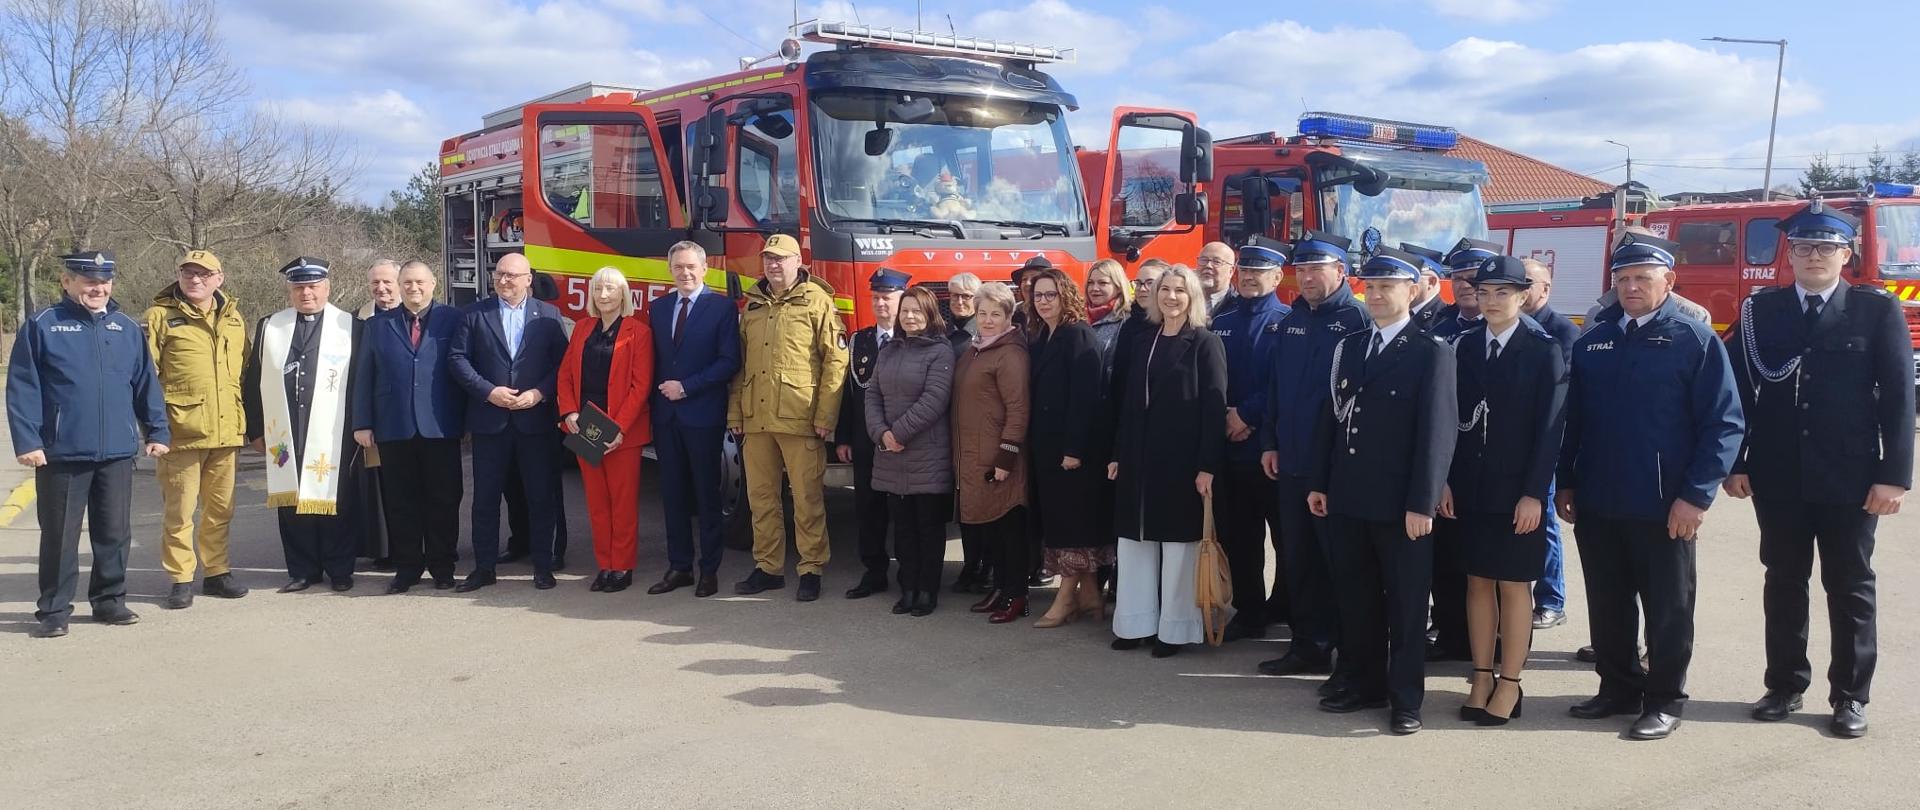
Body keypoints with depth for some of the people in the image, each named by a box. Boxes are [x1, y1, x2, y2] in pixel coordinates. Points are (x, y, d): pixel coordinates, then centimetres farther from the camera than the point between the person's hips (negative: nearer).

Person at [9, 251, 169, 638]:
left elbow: (146, 383, 11)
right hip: (61, 453, -3)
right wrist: (27, 440, -11)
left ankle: (109, 600, 23)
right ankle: (53, 610, 15)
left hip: (117, 451, 3)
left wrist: (156, 431, 7)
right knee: (59, 535, 5)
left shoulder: (127, 328, 8)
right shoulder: (41, 326, -2)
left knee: (115, 532, 10)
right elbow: (22, 388, -5)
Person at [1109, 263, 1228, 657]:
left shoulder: (1206, 343, -6)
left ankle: (1174, 628, 13)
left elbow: (1215, 406, -11)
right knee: (1135, 539, 9)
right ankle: (1136, 622, 19)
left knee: (1178, 541, 3)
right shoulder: (1144, 343, 12)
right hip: (1140, 456, 6)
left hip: (1183, 458, -6)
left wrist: (1207, 465, -17)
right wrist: (1118, 454, 8)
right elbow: (1129, 403, 12)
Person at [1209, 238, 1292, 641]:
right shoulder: (1220, 321, 12)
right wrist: (1225, 418, -7)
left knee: (1285, 534, 5)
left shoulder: (1288, 322, -2)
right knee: (1237, 535, 9)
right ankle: (1248, 612, 19)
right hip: (1229, 445, 4)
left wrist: (1248, 416, -14)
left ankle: (1286, 608, 18)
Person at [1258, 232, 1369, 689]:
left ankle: (1353, 660, 9)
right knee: (1297, 560, 13)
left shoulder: (1358, 319, -8)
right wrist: (1270, 442, 11)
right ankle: (1309, 645, 24)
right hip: (1291, 463, 7)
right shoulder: (1292, 322, 13)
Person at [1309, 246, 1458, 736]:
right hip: (1347, 498, 6)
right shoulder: (1348, 348, 13)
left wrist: (1422, 503, -16)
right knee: (1356, 598, 13)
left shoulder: (1432, 352, -6)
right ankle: (1366, 684, 26)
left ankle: (1406, 698, 16)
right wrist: (1319, 483, 10)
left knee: (1406, 603, 5)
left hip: (1400, 504, -6)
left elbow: (1438, 431, -11)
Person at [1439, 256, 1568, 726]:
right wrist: (1444, 480, 0)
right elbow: (1452, 416, 6)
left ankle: (1510, 684, 12)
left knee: (1514, 585, 3)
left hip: (1518, 490, -4)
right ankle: (1482, 679, 19)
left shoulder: (1544, 350, -5)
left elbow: (1549, 427, -9)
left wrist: (1534, 492, -14)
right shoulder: (1464, 346, 5)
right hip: (1470, 487, 4)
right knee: (1478, 581, 9)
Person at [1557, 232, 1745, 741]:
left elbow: (1724, 423, -9)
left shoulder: (1696, 341, -5)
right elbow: (1572, 416, 14)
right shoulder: (1592, 341, 9)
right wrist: (1565, 482, 9)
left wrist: (1696, 495, -15)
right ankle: (1618, 687, 29)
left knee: (1667, 608, 7)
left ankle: (1665, 700, 20)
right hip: (1596, 504, 5)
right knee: (1607, 604, 14)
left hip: (1664, 508, -4)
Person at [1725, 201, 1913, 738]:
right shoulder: (1760, 310, 3)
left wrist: (1895, 475, -10)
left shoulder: (1878, 311, -2)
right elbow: (1739, 390, 4)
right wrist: (1734, 464, -1)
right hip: (1778, 478, 2)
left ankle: (1850, 696, 18)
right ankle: (1785, 685, 23)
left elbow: (1899, 397, -5)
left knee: (1850, 587, 7)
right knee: (1784, 582, 11)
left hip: (1850, 480, -2)